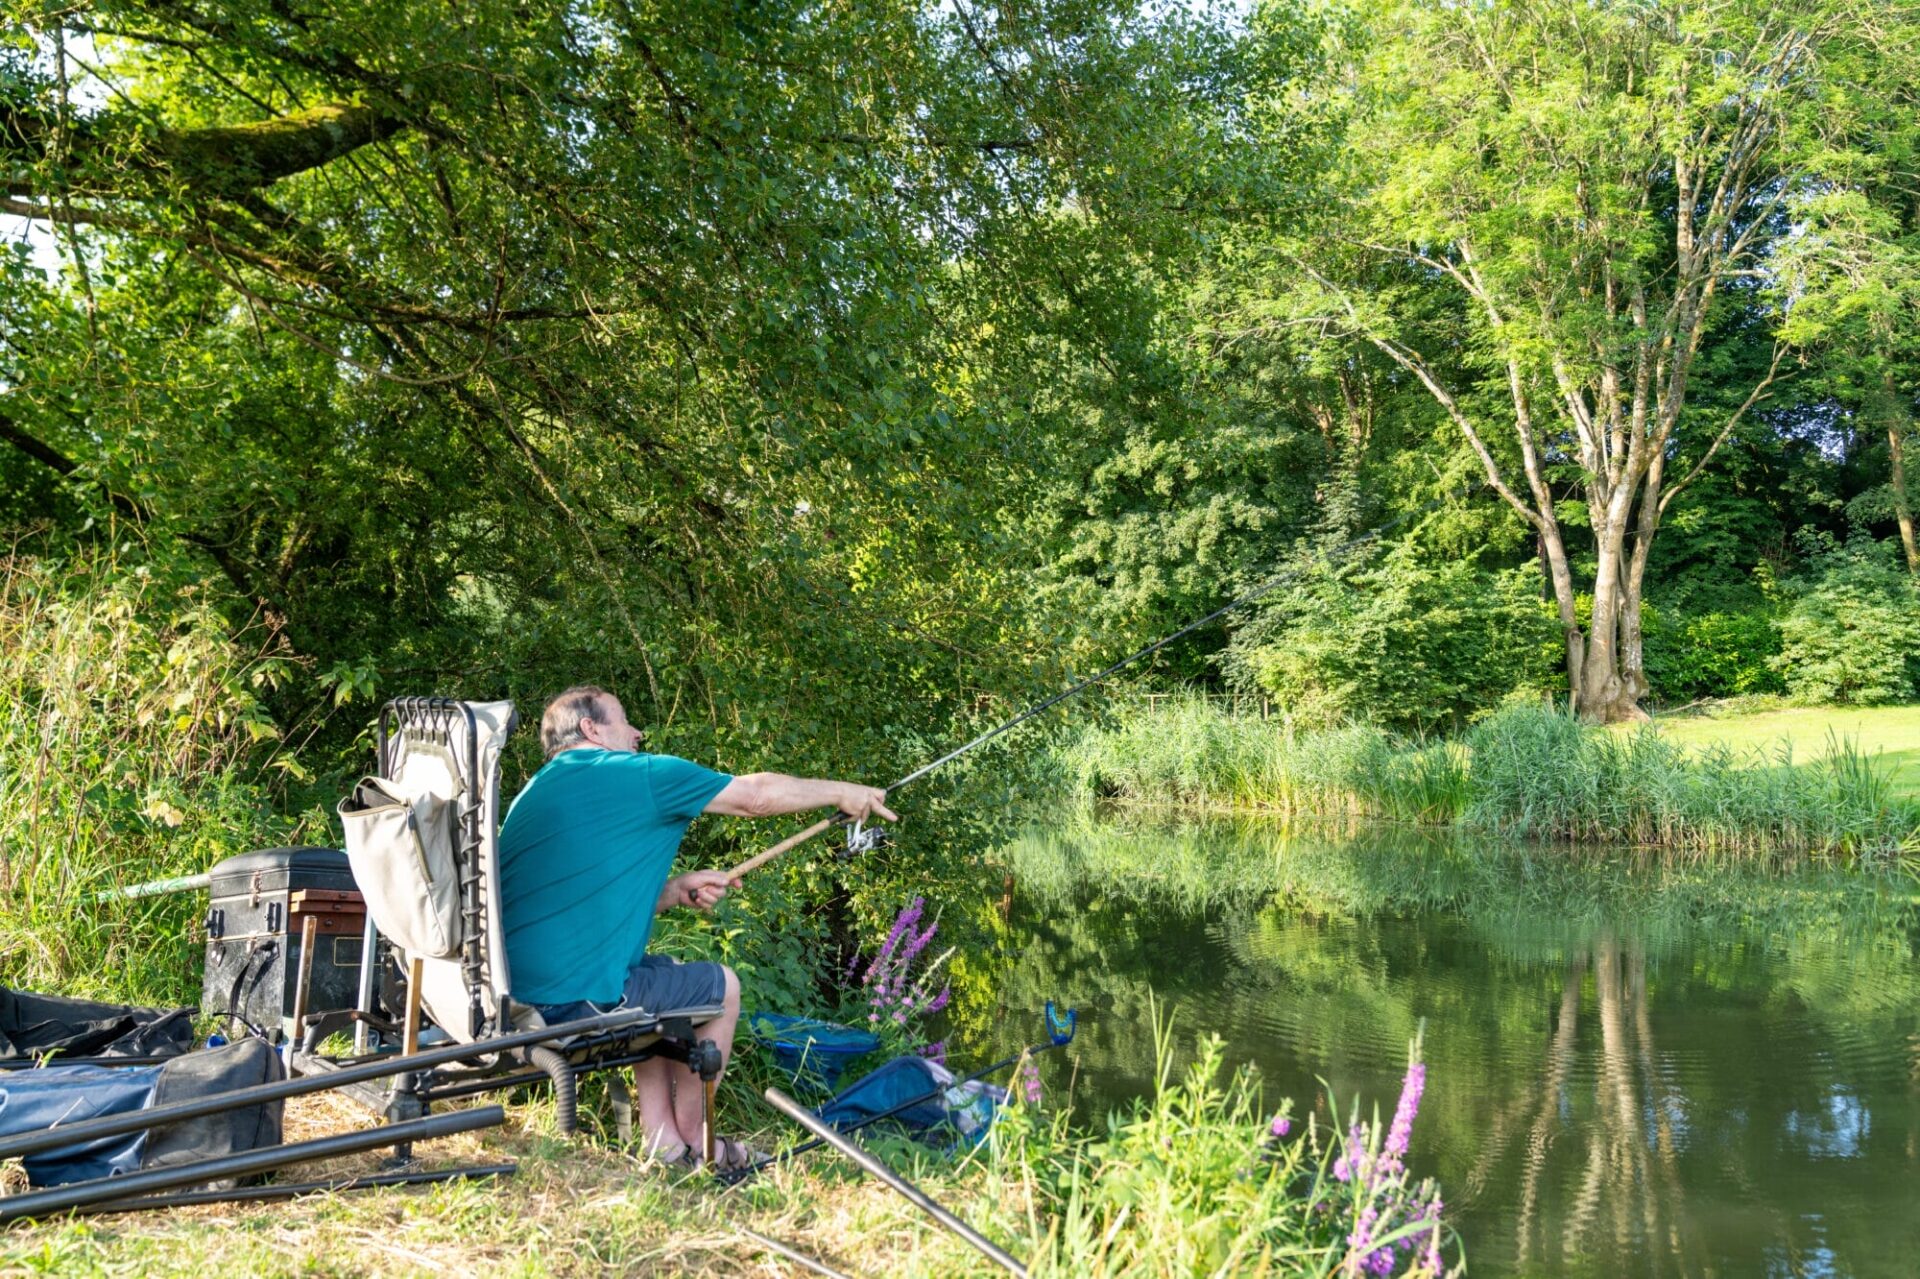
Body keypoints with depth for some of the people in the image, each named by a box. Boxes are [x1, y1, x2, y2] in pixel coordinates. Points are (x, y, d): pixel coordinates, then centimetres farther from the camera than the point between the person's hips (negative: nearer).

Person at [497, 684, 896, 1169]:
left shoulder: (535, 793, 20)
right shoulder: (635, 774, -4)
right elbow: (756, 795, 4)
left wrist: (675, 889, 17)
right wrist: (842, 792, 19)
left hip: (510, 997, 9)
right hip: (574, 999, -9)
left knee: (662, 973, 29)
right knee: (720, 986, 12)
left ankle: (662, 1139, 26)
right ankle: (690, 1138, 27)